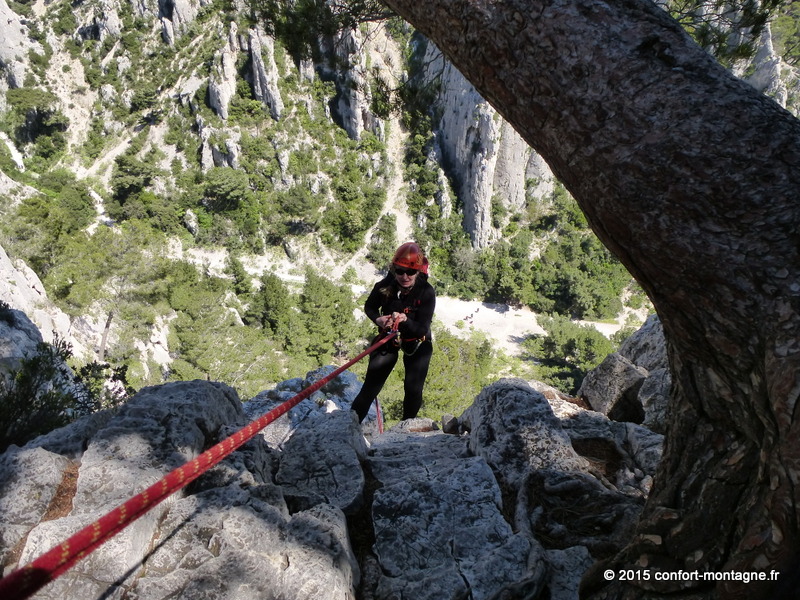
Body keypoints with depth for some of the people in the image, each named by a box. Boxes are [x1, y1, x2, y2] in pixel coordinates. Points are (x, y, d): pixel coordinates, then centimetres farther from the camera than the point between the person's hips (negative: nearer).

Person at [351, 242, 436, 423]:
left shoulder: (427, 292, -25)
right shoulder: (384, 286, -22)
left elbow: (423, 329, -25)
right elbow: (369, 307, -1)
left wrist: (405, 320, -44)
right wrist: (378, 319, -23)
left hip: (416, 342, -1)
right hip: (389, 338, 1)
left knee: (413, 390, -3)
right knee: (371, 386, -5)